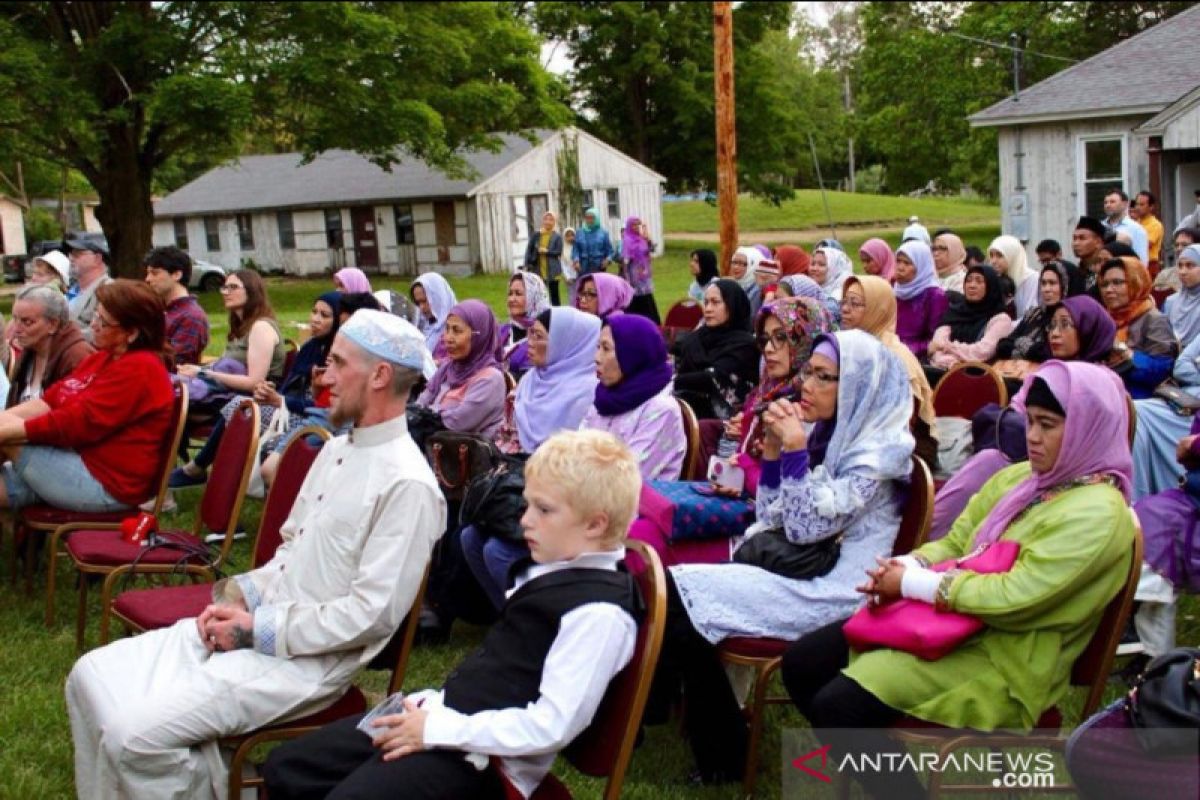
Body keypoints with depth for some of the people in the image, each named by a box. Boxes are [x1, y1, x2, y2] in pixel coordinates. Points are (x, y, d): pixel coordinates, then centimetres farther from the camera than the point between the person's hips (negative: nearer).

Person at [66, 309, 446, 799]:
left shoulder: (406, 484, -18)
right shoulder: (336, 449, 13)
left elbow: (374, 612, -22)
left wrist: (260, 629, -15)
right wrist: (242, 594, 1)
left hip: (307, 657, -9)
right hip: (254, 624, 9)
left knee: (136, 733, -19)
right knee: (92, 677, 4)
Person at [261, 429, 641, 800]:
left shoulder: (600, 612, -20)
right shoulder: (549, 570, 10)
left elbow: (554, 725, -24)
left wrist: (439, 729, -19)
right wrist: (433, 704, 6)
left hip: (484, 758, -10)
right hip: (448, 713, 10)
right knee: (285, 767, 9)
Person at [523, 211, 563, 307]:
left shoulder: (557, 236, -1)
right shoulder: (536, 235, 4)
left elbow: (559, 252, -8)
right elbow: (529, 250, 3)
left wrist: (547, 251, -21)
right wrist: (527, 265, -7)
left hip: (552, 271, -2)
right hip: (538, 270, 2)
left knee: (554, 294, 5)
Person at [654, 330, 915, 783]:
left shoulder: (875, 453, -12)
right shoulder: (825, 435, 11)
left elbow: (805, 528, -18)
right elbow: (771, 520, 12)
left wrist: (794, 450, -19)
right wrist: (772, 450, 1)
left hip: (830, 589, -8)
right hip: (793, 567, 8)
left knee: (682, 597, -19)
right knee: (674, 589, -14)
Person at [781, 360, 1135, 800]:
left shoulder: (1098, 514, -16)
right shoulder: (1018, 477, 10)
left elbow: (1014, 599, -25)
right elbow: (954, 543, 15)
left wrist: (914, 583, -17)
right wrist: (904, 566, -8)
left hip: (1003, 657, -9)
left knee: (838, 704, -23)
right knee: (801, 664, 2)